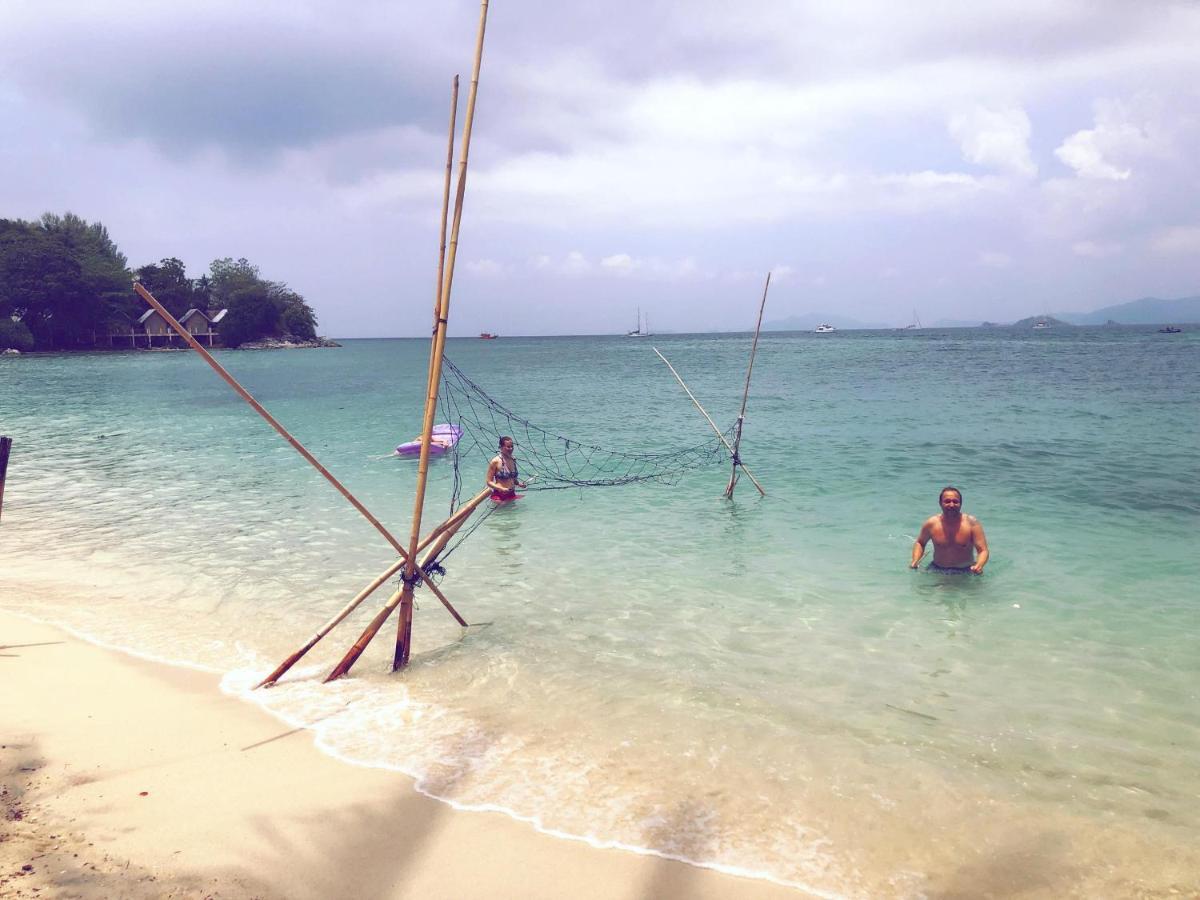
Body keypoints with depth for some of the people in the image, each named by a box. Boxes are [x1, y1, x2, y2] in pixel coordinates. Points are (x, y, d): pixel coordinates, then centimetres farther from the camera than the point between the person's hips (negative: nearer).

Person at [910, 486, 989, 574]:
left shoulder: (971, 523, -10)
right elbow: (920, 543, 13)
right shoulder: (931, 524, -5)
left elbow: (983, 551, -11)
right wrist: (915, 561, -5)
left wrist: (979, 566, -33)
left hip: (965, 572, -1)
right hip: (937, 571, 1)